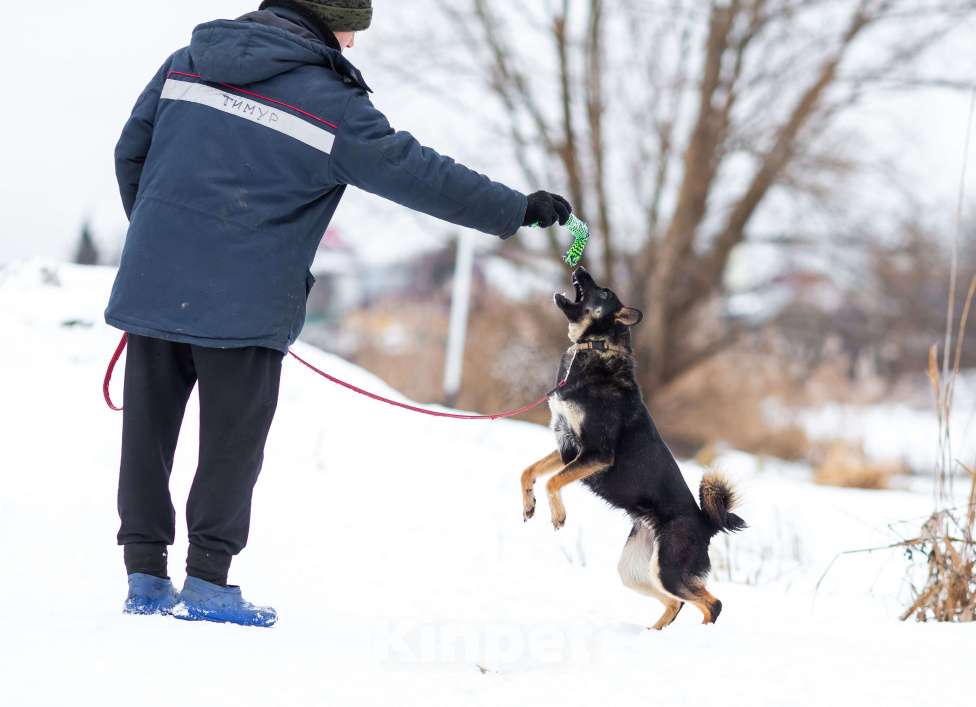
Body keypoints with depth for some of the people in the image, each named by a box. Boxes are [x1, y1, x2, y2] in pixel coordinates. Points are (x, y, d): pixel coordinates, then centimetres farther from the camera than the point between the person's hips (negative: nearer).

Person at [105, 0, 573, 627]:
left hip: (151, 284, 5)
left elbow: (131, 153, 16)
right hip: (243, 302, -5)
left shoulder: (188, 62, 10)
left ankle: (146, 576, 14)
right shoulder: (328, 103, -6)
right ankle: (207, 585, 5)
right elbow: (415, 173, -5)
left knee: (149, 430, 10)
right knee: (233, 441, 5)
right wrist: (518, 210, 1)